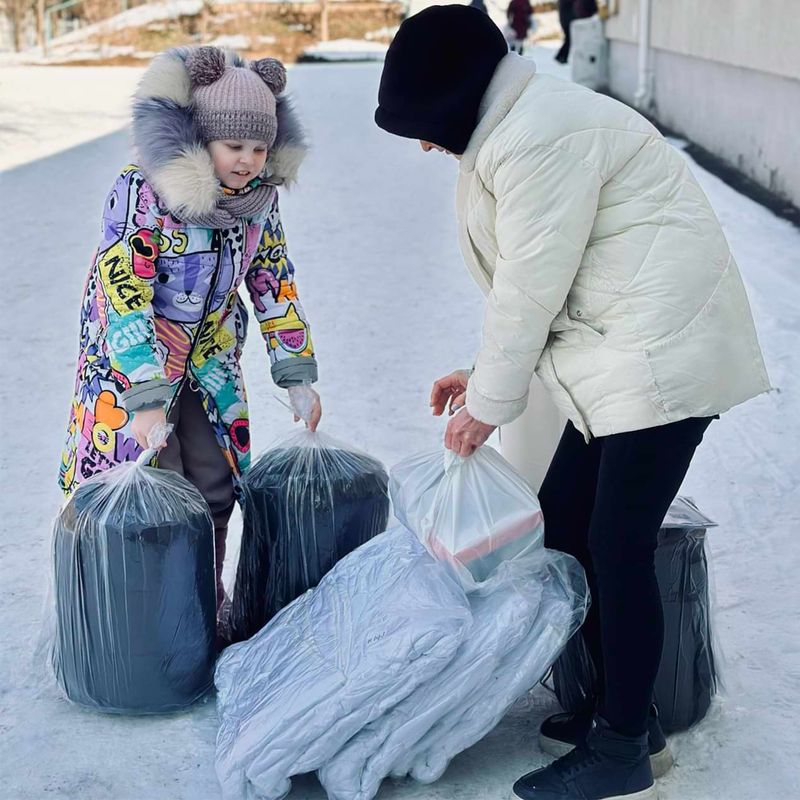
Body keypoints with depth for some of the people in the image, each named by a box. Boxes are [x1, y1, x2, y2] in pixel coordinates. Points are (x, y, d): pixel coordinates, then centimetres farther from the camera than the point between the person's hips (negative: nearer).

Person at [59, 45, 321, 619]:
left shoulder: (259, 196, -8)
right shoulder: (141, 192, -25)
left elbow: (275, 283, 3)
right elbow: (122, 297, -27)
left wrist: (299, 375, 0)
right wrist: (147, 400, -30)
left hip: (210, 366, 5)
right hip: (132, 364, -5)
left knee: (215, 491, 10)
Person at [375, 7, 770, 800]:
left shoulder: (539, 138, -19)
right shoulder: (507, 131, 15)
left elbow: (530, 289, -17)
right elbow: (531, 280, 18)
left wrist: (488, 404, -7)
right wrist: (482, 374, 13)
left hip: (662, 356, -10)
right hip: (614, 360, 10)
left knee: (616, 548, -5)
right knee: (562, 525, 12)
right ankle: (625, 708, 26)